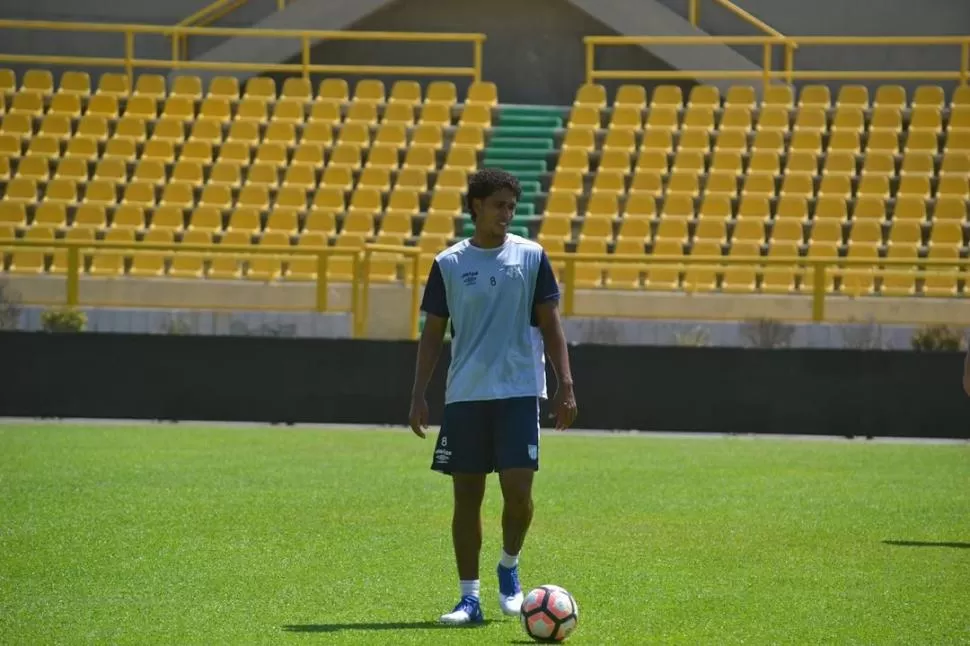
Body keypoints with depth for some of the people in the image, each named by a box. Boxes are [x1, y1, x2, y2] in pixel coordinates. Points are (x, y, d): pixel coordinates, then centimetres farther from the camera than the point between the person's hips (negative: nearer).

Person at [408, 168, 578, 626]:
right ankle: (469, 597, 8)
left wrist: (565, 385, -2)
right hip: (464, 396, 1)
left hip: (519, 393, -1)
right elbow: (432, 332, 7)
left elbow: (550, 324, 6)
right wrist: (419, 395, 0)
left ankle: (509, 568, 18)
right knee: (466, 496, 2)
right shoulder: (448, 263, 4)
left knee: (517, 491, -10)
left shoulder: (531, 257, 4)